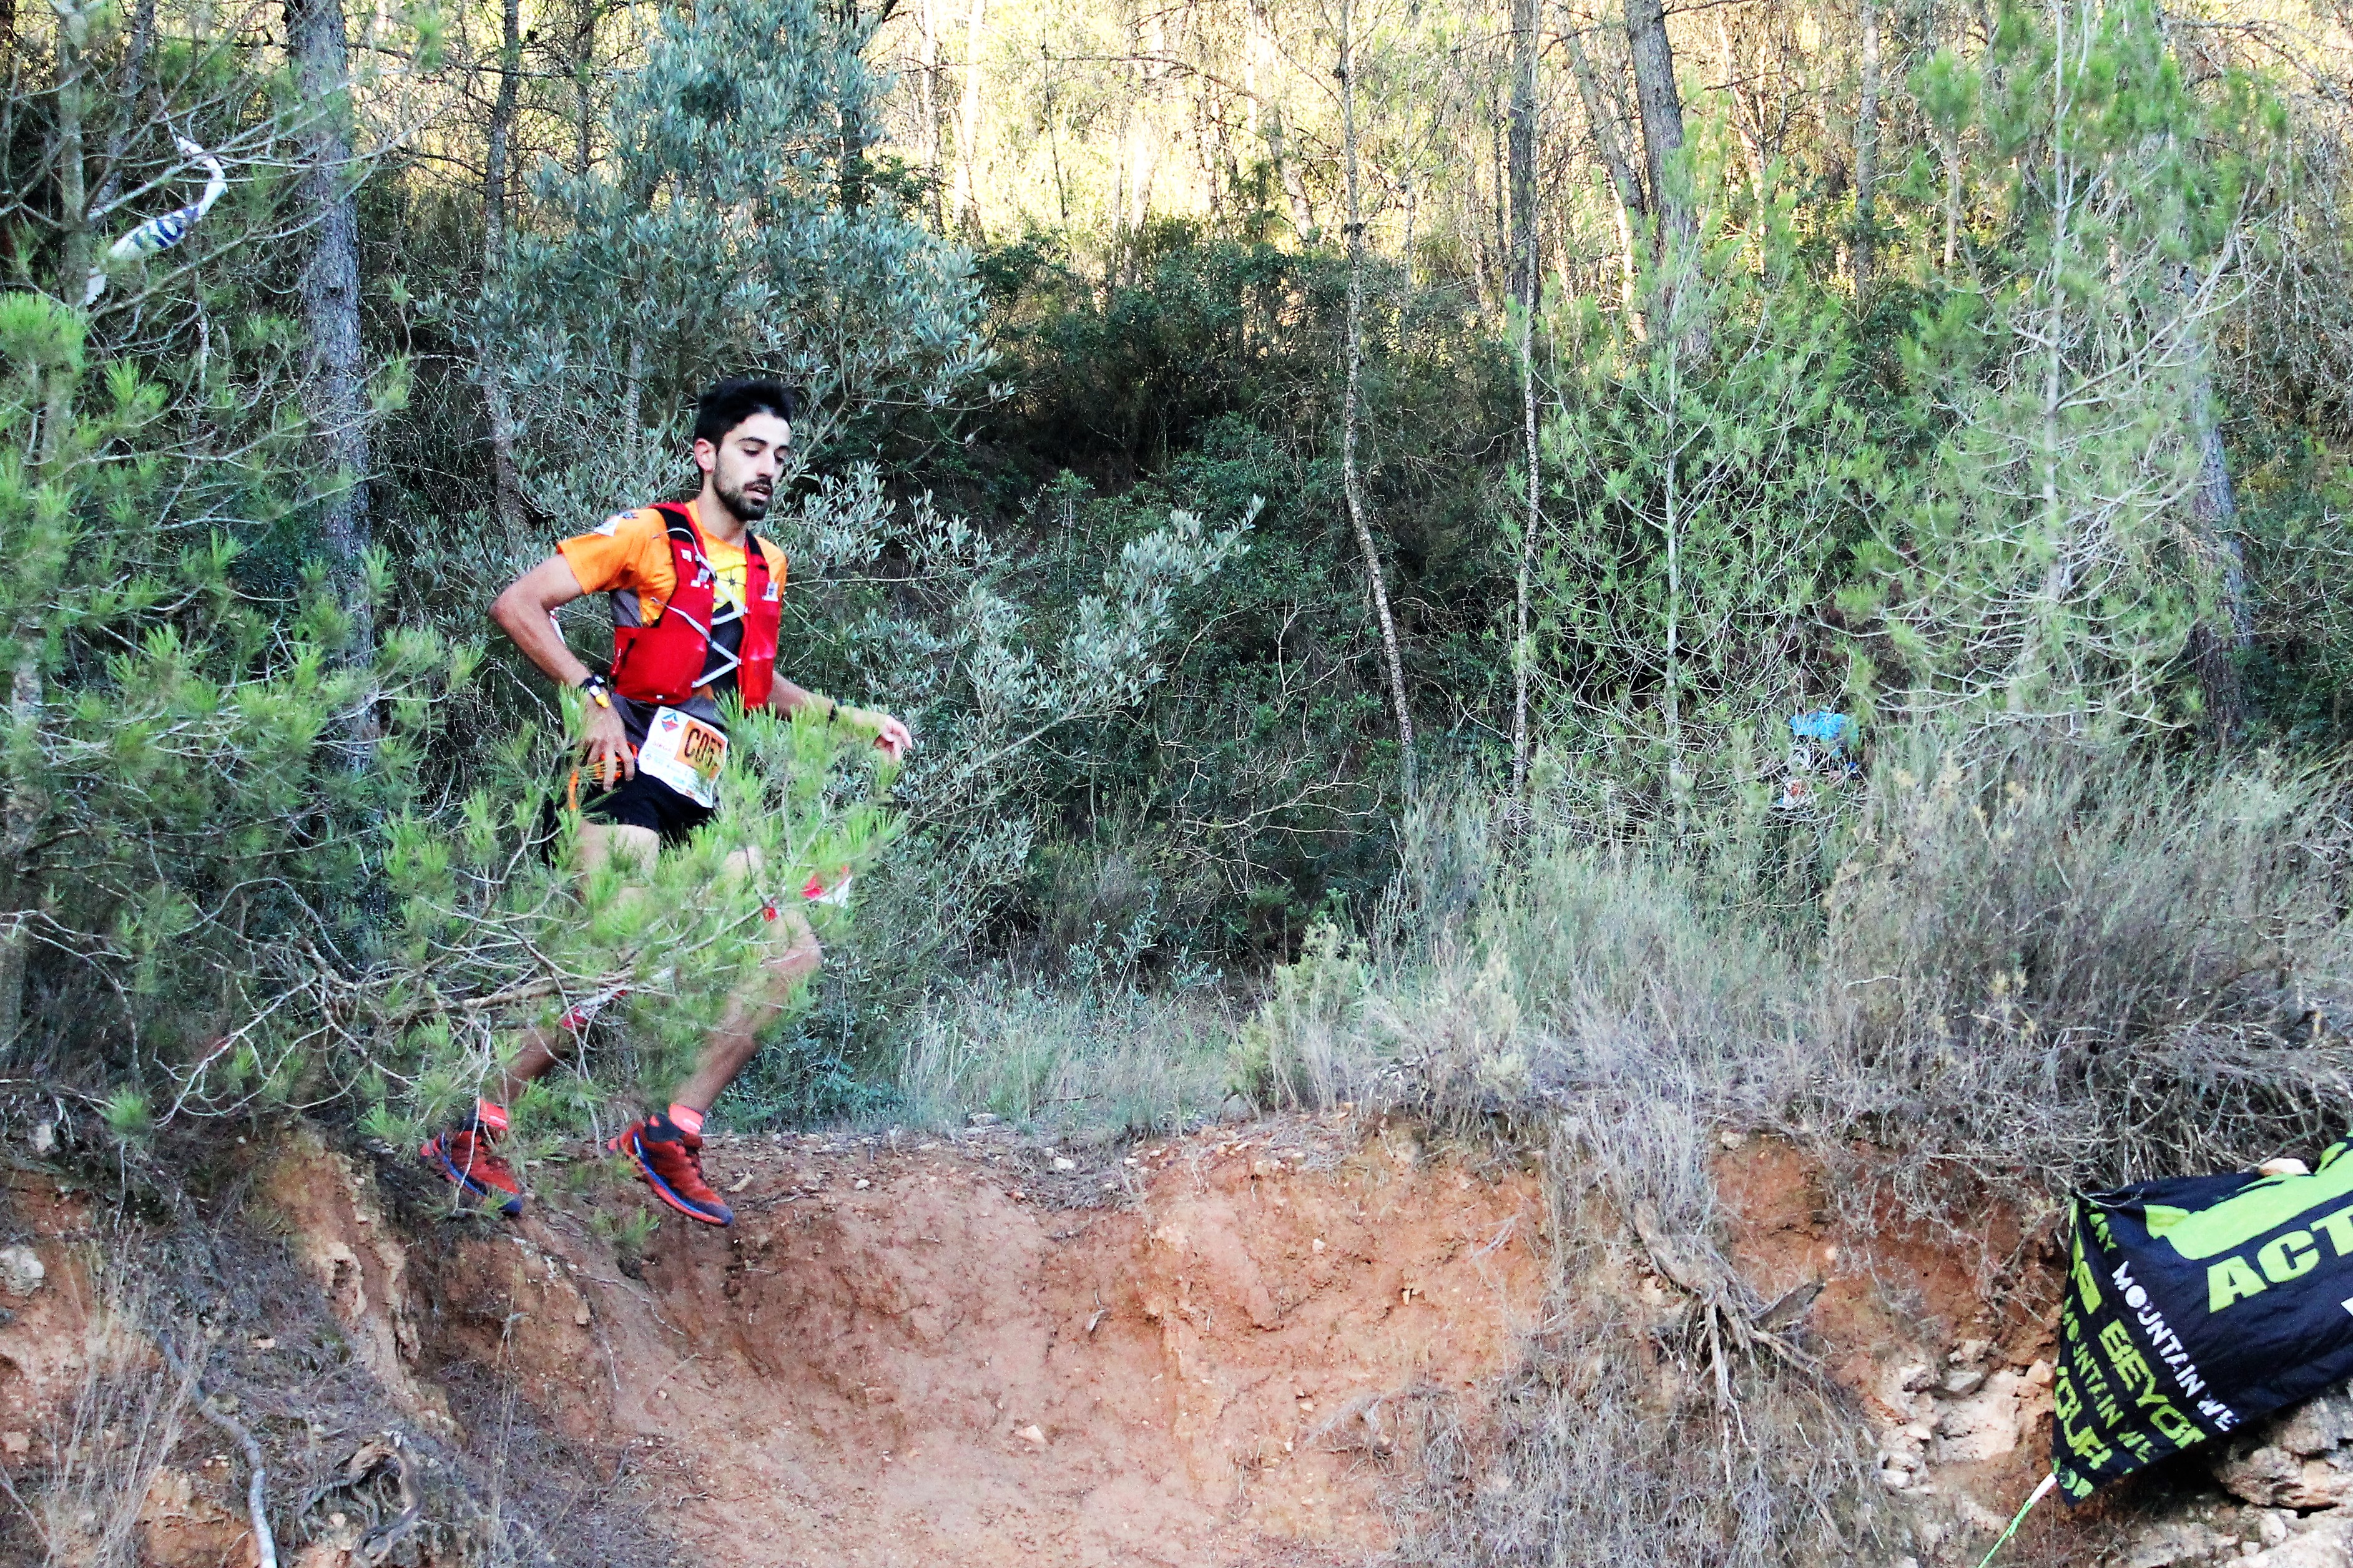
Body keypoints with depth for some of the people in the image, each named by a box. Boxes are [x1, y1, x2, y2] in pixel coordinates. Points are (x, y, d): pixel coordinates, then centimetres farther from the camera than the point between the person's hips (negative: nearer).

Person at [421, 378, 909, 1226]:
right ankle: (471, 1129, -5)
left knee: (795, 954, 0)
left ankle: (673, 1132, 3)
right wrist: (595, 699, -20)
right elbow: (517, 604, -11)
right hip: (632, 775, -8)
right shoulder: (649, 535, -6)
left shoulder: (767, 567, 17)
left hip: (702, 804, 8)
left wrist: (849, 718, 21)